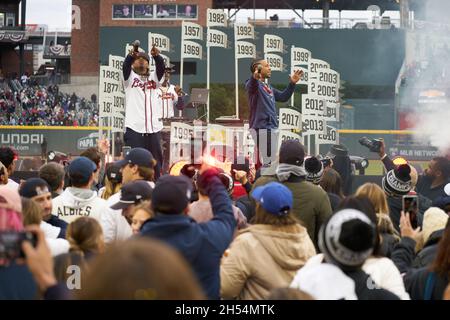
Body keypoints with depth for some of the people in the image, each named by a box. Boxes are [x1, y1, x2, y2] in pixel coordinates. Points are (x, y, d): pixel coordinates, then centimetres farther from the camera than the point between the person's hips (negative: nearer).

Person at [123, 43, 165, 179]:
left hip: (153, 128, 3)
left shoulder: (154, 77, 15)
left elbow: (161, 66, -4)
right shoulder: (130, 77, 9)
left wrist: (156, 56, -26)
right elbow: (126, 65, -12)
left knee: (156, 165, 5)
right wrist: (131, 55, -34)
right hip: (134, 128, -3)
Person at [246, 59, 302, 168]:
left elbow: (283, 97, 33)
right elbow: (251, 85, -32)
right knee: (262, 160, -15)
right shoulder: (254, 84, -7)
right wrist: (255, 77, -56)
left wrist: (292, 83, 23)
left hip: (272, 128, 9)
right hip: (260, 128, -9)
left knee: (272, 159, 15)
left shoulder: (269, 88, 21)